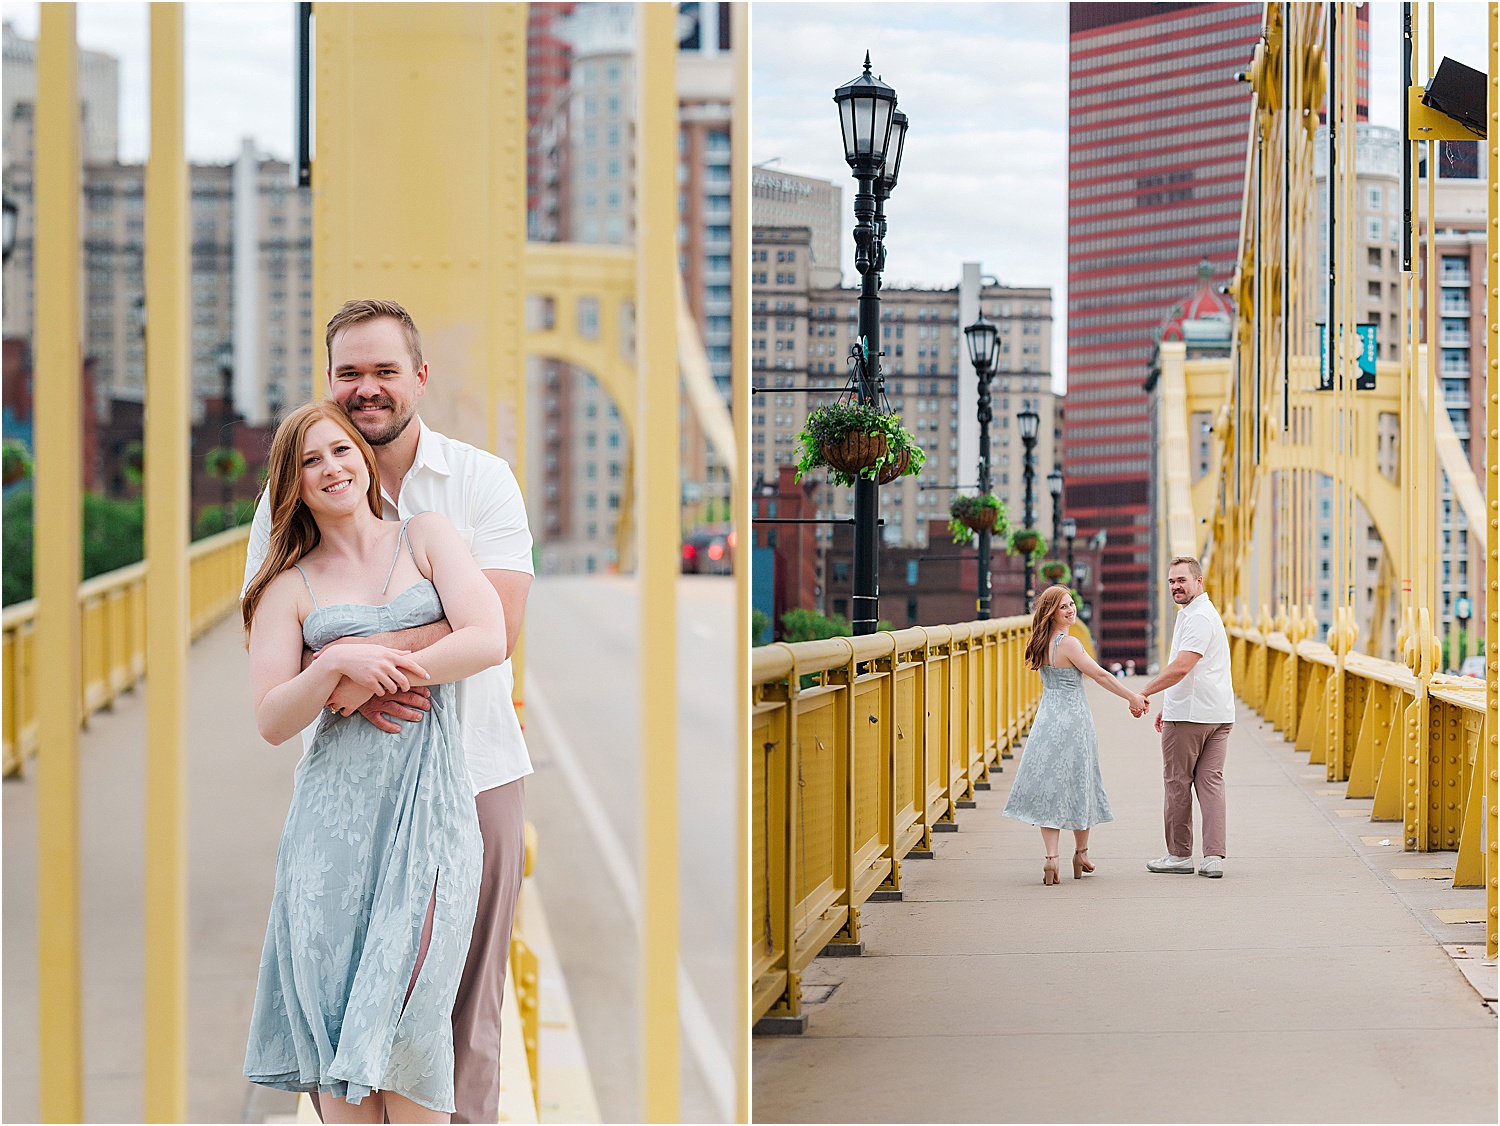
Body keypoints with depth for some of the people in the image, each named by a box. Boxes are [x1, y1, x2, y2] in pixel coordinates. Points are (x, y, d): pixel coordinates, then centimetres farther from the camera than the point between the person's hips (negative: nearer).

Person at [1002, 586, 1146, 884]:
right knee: (1079, 786, 10)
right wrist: (1132, 697, -6)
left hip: (1047, 722, 6)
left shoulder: (1041, 644, 8)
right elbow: (1100, 675, -15)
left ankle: (1050, 856, -5)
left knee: (1051, 788, 5)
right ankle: (1080, 854, 23)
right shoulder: (1069, 644, -17)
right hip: (1073, 720, -6)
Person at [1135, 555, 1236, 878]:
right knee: (1211, 781, 4)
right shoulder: (1197, 613, 19)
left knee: (1177, 783, 1)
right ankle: (1214, 856, -1)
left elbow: (1180, 667, -24)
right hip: (1217, 714, 10)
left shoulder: (1199, 618, -15)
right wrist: (1168, 706, 28)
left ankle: (1179, 854, 8)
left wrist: (1144, 692, -17)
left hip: (1189, 716, -10)